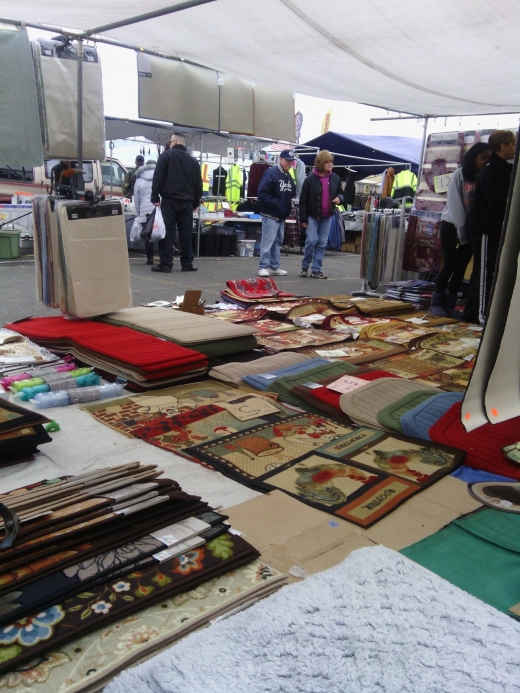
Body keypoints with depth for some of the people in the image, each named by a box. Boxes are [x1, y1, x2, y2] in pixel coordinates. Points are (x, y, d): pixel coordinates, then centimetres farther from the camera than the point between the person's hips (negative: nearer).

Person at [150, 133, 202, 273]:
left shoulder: (166, 155, 1)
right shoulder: (193, 161, 15)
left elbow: (158, 177, -7)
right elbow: (198, 184, 16)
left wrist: (155, 197, -6)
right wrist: (196, 202, 20)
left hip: (169, 200, -4)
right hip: (186, 202, 4)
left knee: (167, 232, -3)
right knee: (186, 233, 7)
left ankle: (166, 263, -6)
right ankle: (187, 264, 8)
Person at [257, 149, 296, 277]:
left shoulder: (289, 177, 15)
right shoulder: (271, 173, -12)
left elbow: (292, 193, 23)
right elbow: (262, 194, -19)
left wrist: (288, 207, 5)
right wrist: (276, 204, -21)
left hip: (282, 215, 9)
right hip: (270, 214, -9)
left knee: (278, 242, 12)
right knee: (268, 241, -9)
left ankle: (274, 266, 20)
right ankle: (263, 267, -5)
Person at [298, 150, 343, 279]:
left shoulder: (335, 178, 2)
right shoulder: (310, 179, -9)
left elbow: (340, 193, 17)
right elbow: (303, 200, -6)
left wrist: (339, 198, -8)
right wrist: (303, 219, -8)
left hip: (327, 216, 4)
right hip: (312, 215, -4)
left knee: (322, 243, 5)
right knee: (312, 240, -11)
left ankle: (316, 269, 12)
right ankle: (305, 266, 10)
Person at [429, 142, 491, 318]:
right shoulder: (460, 174, -7)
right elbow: (454, 203, -10)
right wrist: (461, 229, -13)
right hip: (452, 225, -4)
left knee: (461, 267, 5)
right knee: (450, 265, -4)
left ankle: (449, 304, 13)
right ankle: (436, 303, 8)